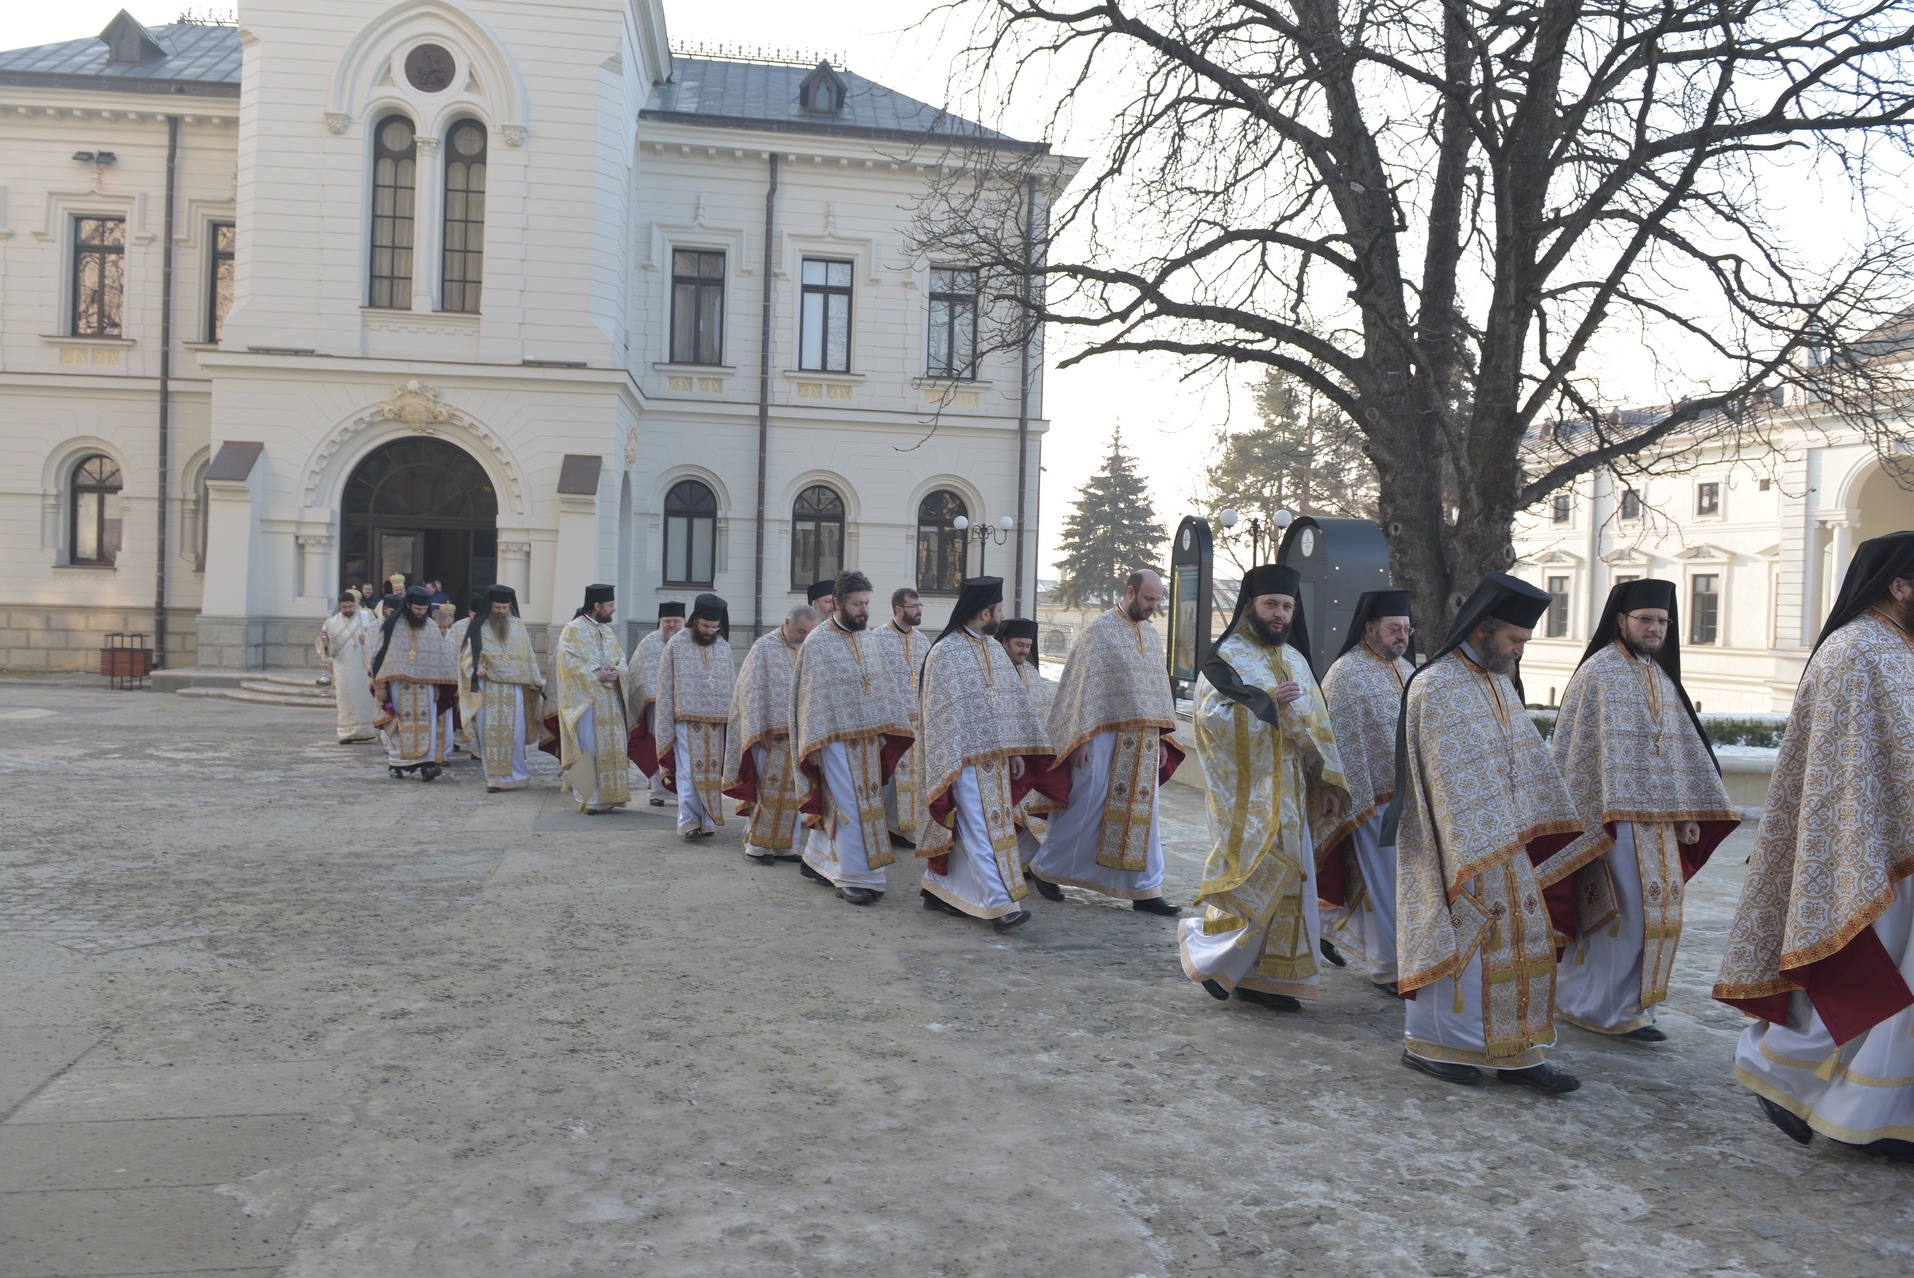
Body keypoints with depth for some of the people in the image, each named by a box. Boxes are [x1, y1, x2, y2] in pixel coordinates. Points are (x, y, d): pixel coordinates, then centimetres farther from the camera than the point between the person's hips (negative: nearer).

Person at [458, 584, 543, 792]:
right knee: (490, 733, -1)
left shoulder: (518, 627, 9)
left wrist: (534, 680, 4)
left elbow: (528, 656, 13)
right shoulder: (479, 627, 1)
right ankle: (494, 777, 5)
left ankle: (513, 774, 11)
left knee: (514, 733, 0)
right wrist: (476, 669, -20)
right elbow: (468, 655, 0)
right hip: (487, 688, -1)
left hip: (514, 687, 2)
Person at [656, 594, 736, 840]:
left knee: (712, 771, 5)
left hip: (717, 720, 3)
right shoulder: (676, 644, -2)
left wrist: (734, 717, 5)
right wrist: (665, 725, -3)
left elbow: (731, 684, 10)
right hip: (687, 719, -3)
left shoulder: (724, 646, 7)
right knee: (689, 772, -4)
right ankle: (689, 821, 2)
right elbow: (665, 687, 0)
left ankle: (708, 820, 12)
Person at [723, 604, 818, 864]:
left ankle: (781, 845, 15)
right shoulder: (765, 647, -6)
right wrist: (760, 731, -14)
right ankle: (757, 844, 7)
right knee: (769, 788, -3)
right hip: (771, 732, -5)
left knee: (791, 790, 7)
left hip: (798, 733, 5)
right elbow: (751, 691, -9)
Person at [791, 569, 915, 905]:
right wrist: (813, 745, -14)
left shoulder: (865, 640, 10)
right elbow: (810, 696, -12)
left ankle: (816, 859, 28)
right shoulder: (817, 643, -10)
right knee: (850, 807, -5)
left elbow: (880, 687, 14)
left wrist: (883, 730, 10)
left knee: (840, 805, 13)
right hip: (836, 737, -7)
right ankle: (855, 877, 2)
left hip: (866, 739, 7)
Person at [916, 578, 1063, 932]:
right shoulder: (945, 653, -13)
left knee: (964, 831, 13)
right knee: (981, 832, -7)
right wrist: (948, 769, -16)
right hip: (965, 759, -8)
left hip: (994, 757, 8)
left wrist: (1016, 751, 8)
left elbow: (1013, 700, 13)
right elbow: (939, 713, -14)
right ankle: (999, 904, -6)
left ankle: (937, 888, 25)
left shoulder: (994, 648, 10)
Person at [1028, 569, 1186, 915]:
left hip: (1142, 742, 6)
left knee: (1142, 815, 6)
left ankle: (1144, 890, 11)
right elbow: (1082, 685, -11)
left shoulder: (1152, 634, 13)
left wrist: (1162, 739, 12)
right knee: (1086, 807, 0)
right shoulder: (1100, 629, -8)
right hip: (1104, 736, -6)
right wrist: (1080, 738, -15)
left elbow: (1159, 688, 17)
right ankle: (1043, 868, 18)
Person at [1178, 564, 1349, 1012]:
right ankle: (1202, 944, 14)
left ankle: (1260, 976, 14)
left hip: (1290, 792, 7)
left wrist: (1327, 781, 8)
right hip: (1246, 792, -7)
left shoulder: (1295, 660, 14)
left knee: (1288, 882, 5)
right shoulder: (1227, 656, -5)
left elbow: (1316, 725, 16)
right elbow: (1207, 714, -16)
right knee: (1252, 878, -9)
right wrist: (1265, 703, -20)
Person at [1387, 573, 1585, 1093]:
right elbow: (1448, 778, -19)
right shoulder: (1435, 687, -16)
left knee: (1523, 940, 9)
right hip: (1459, 844, -8)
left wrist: (1557, 826, 14)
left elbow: (1527, 761, 17)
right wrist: (1475, 853, -21)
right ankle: (1426, 1044, 15)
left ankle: (1517, 1053, 17)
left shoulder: (1500, 682, 11)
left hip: (1503, 841, 9)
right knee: (1458, 942, 0)